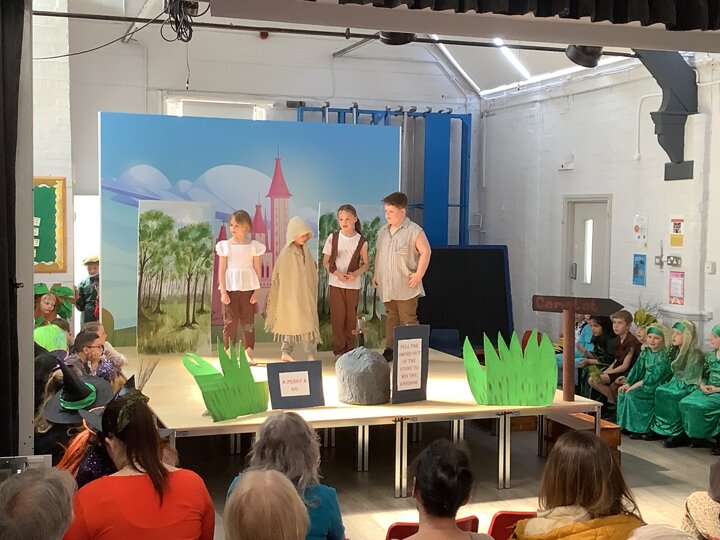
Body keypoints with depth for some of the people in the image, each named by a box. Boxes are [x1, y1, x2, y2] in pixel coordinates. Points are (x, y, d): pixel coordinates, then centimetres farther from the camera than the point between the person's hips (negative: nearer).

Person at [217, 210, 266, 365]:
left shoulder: (254, 246, 2)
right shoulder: (225, 245, 1)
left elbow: (257, 269, 4)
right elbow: (222, 269, -1)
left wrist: (256, 291, -2)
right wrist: (223, 292, -7)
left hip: (248, 287, 1)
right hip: (231, 288, 0)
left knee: (248, 320, 4)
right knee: (230, 321, 1)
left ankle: (248, 354, 11)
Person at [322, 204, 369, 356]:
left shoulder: (361, 241, -2)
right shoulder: (333, 238, -2)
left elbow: (366, 263, 5)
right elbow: (325, 262, 2)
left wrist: (356, 273, -15)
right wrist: (337, 273, -15)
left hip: (353, 284, 0)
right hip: (335, 283, 0)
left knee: (351, 317, 6)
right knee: (338, 316, 1)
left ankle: (350, 350, 17)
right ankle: (339, 349, 10)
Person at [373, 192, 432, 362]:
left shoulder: (414, 231, -11)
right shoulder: (383, 232, 11)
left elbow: (426, 252, -13)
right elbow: (378, 254, 19)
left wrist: (419, 274, -16)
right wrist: (376, 274, 15)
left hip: (405, 286, -6)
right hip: (386, 285, 7)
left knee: (408, 319, -3)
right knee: (391, 318, 14)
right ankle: (390, 349, 21)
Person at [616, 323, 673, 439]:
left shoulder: (664, 356, -15)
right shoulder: (646, 352, 9)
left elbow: (654, 377, -20)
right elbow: (637, 369, 7)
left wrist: (635, 385, -20)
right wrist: (627, 383, -7)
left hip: (658, 387, -8)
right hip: (645, 383, 8)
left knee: (632, 395, -24)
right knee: (623, 392, -8)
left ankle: (644, 428, -11)